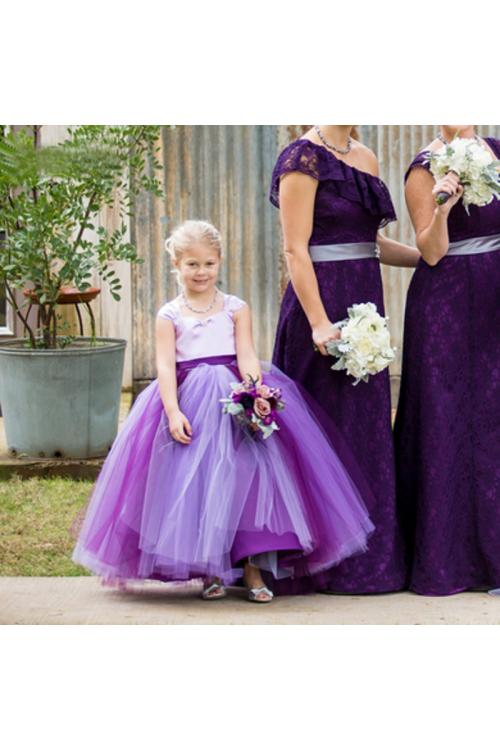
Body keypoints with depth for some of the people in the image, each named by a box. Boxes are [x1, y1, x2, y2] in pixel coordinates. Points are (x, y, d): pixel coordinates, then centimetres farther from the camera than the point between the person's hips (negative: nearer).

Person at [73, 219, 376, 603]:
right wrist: (173, 411, -18)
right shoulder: (169, 316, 6)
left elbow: (247, 355, -3)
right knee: (197, 481, -6)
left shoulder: (236, 308, 8)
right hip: (190, 402, 0)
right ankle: (209, 569, 5)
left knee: (247, 474, -9)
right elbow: (165, 366, -3)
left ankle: (252, 566, -3)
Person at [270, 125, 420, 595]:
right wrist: (318, 322, -21)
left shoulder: (365, 158, 13)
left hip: (364, 302, 8)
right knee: (328, 425, -3)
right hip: (325, 301, -8)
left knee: (367, 424, 10)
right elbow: (295, 249, -15)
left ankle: (365, 556, 18)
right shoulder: (304, 158, -11)